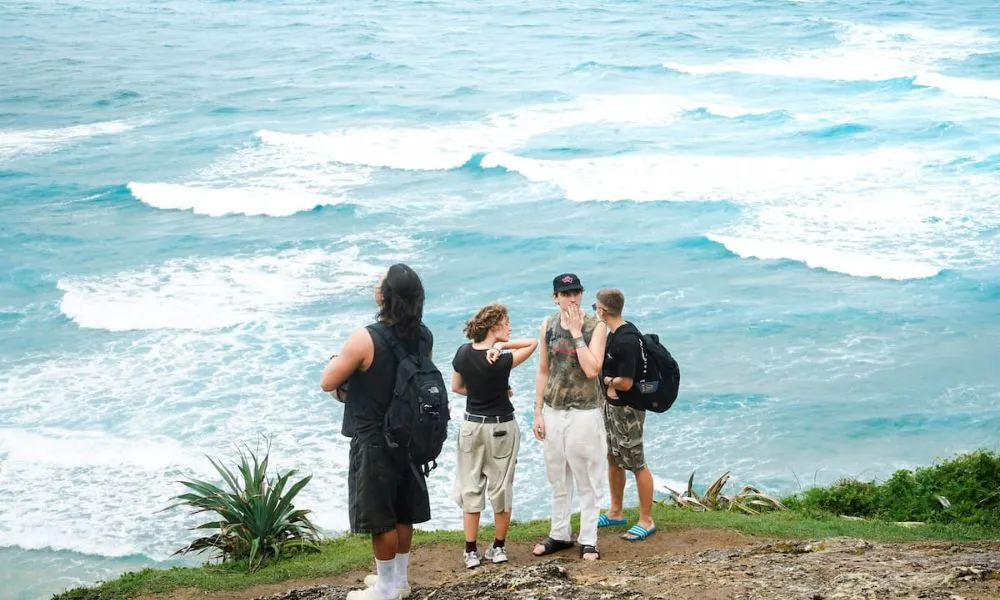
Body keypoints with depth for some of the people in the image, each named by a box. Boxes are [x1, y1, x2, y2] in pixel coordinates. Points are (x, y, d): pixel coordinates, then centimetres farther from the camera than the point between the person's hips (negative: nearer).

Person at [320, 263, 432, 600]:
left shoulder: (366, 339, -24)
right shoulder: (424, 336, -2)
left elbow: (328, 383, -15)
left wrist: (336, 361, 7)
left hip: (374, 440, -7)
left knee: (380, 516, 4)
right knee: (402, 512, 18)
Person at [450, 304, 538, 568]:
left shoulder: (464, 353, -5)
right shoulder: (502, 361, -18)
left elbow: (456, 387, 7)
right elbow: (533, 343, -8)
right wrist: (503, 345, -17)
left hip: (472, 425, 3)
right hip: (501, 427, -3)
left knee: (470, 488, 8)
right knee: (501, 487, 10)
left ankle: (471, 552, 7)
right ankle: (499, 548, 18)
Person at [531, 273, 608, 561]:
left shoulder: (595, 326, -8)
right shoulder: (548, 326, 4)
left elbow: (592, 369, -20)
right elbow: (543, 372, 8)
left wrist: (576, 333, -19)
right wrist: (538, 413, 6)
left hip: (584, 412, -4)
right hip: (553, 411, 4)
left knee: (587, 479, 2)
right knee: (557, 478, 13)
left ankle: (588, 539, 9)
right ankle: (560, 534, 24)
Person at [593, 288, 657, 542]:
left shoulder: (626, 341, -26)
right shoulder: (613, 333, 5)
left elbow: (625, 383, -26)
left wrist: (604, 379, -10)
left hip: (627, 409, -10)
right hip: (611, 404, 10)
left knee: (636, 464, 0)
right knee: (613, 458, 19)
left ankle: (646, 521, 9)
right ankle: (616, 512, 33)